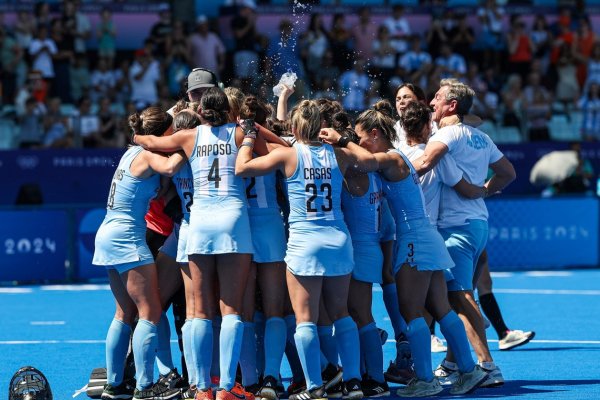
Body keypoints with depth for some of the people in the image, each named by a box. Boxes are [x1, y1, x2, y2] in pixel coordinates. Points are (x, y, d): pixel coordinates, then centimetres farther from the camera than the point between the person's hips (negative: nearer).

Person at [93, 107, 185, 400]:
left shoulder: (133, 152, 14)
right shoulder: (147, 156, -11)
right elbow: (169, 167, -34)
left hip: (108, 234, 10)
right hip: (127, 237, -10)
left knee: (126, 313, 14)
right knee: (151, 313, -8)